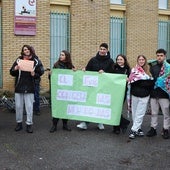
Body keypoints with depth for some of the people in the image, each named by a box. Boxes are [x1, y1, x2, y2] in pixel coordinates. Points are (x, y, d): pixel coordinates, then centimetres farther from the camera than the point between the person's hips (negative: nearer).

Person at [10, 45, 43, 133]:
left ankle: (29, 124, 7)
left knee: (29, 106, -1)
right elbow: (11, 72, 8)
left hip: (29, 88, -1)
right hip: (19, 87, 2)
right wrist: (15, 68, -13)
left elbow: (38, 74, 6)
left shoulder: (35, 61, 4)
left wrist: (33, 74, -15)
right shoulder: (18, 60, 6)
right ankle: (19, 123, 20)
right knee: (18, 106, 7)